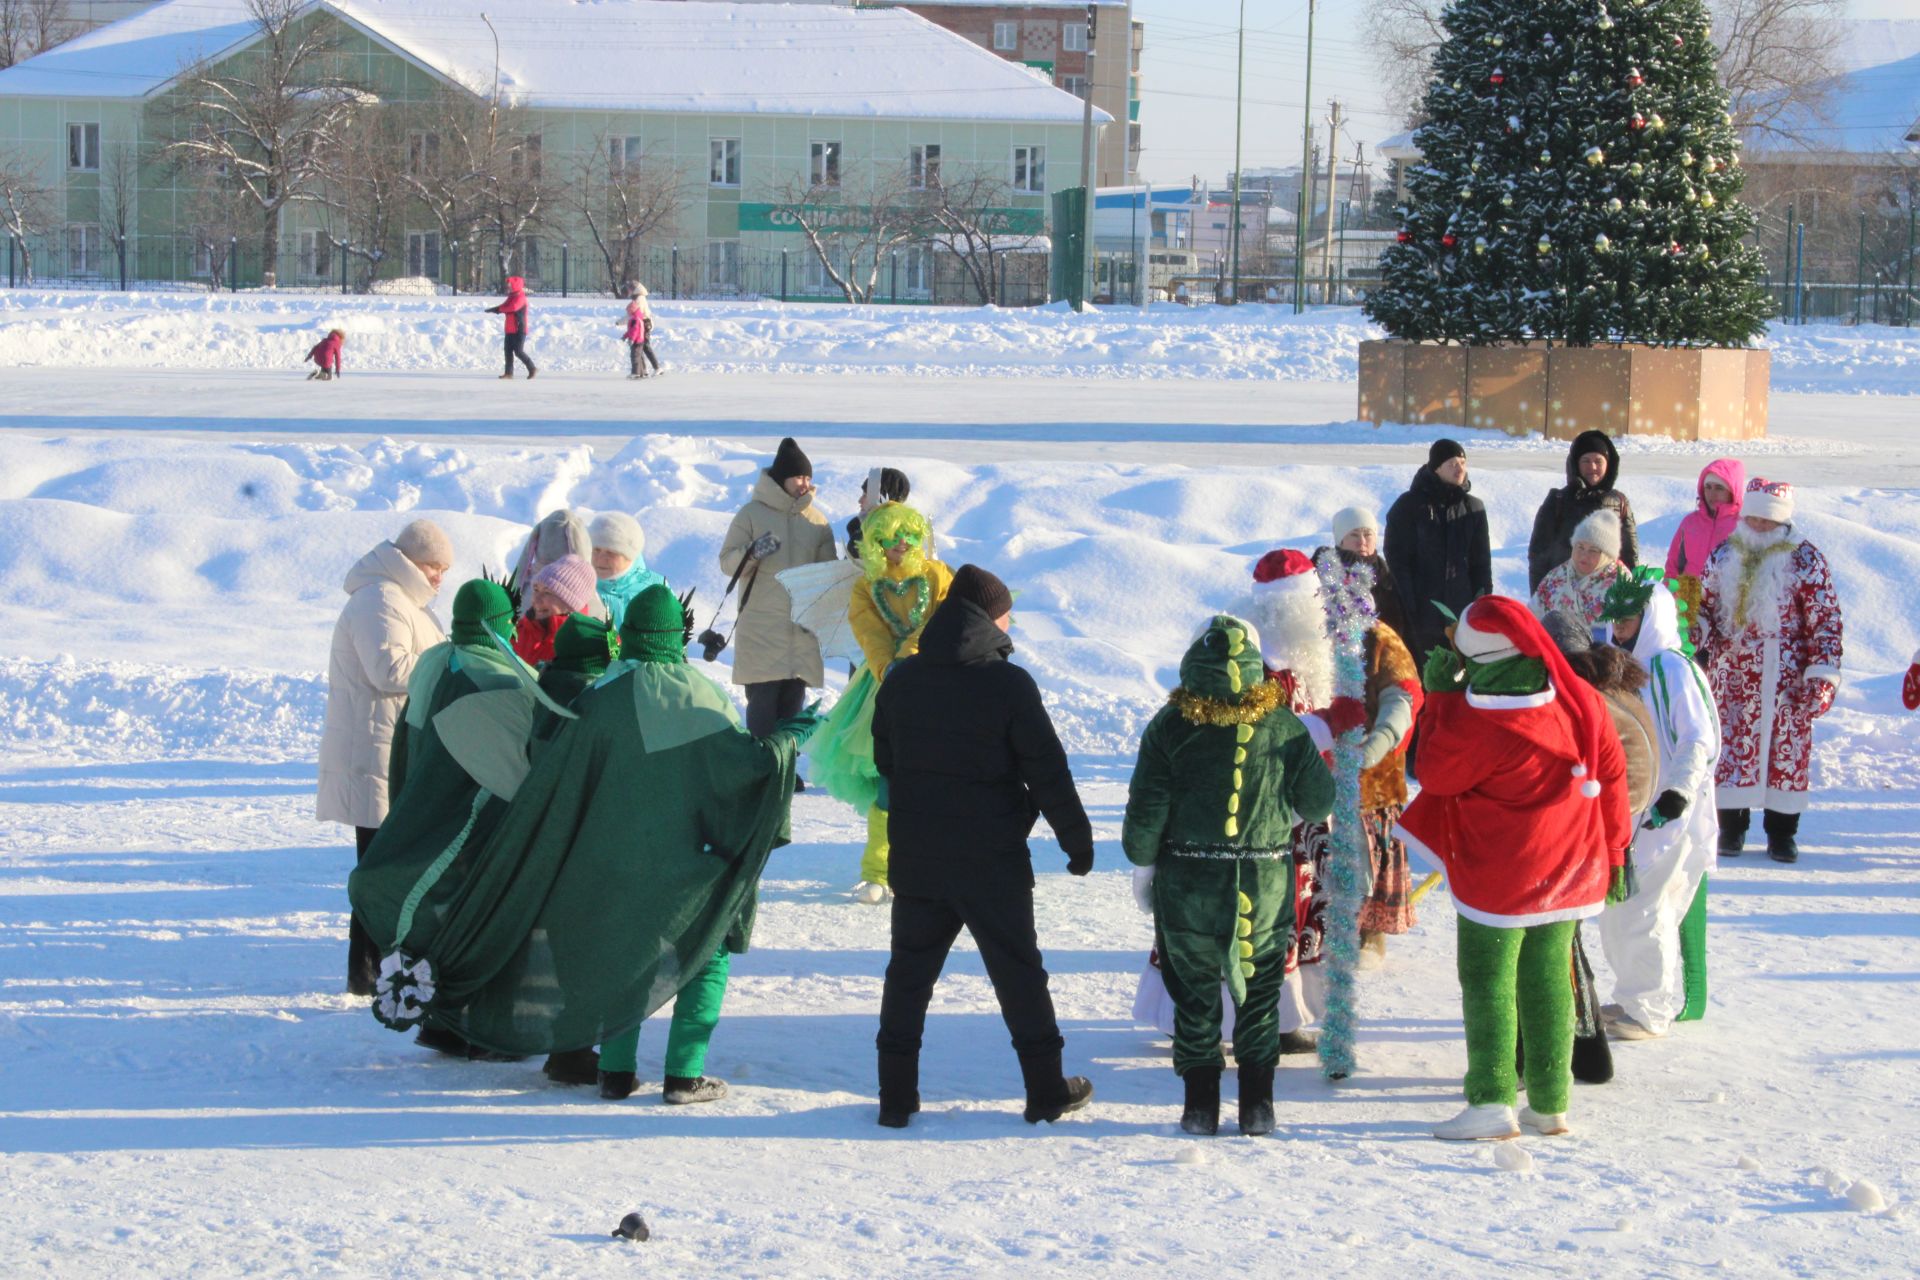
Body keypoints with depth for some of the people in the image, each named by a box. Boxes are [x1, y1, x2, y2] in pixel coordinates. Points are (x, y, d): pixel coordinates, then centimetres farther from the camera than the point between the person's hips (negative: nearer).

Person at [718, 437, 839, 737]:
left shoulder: (816, 521, 12)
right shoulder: (752, 514, 2)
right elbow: (727, 562, -1)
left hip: (803, 630, 4)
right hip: (761, 630, -4)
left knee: (792, 703, 6)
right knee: (762, 702, -8)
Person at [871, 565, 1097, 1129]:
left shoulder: (901, 679, 3)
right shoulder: (1008, 683, -12)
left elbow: (884, 761, 14)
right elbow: (1048, 772, -10)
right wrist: (1077, 839, 0)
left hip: (915, 856, 4)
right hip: (992, 861, -3)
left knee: (909, 972, 10)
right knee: (1018, 972, 8)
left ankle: (897, 1096, 9)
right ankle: (1046, 1090, 13)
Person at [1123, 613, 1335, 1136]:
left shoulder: (1171, 726, -10)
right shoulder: (1284, 725, -5)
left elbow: (1145, 810, -8)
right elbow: (1318, 799, 4)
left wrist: (1143, 866, 8)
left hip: (1187, 883, -1)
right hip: (1266, 886, 1)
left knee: (1195, 994, 11)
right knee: (1259, 995, 13)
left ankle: (1201, 1105, 12)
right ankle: (1257, 1107, 15)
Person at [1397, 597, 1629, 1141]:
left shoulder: (1474, 720, -22)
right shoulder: (1580, 699, -2)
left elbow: (1434, 774, -7)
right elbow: (1611, 774, 7)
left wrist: (1439, 696, -1)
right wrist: (1613, 849, 17)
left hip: (1498, 876, -6)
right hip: (1567, 871, 6)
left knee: (1488, 981, 1)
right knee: (1548, 981, 13)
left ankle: (1491, 1103, -6)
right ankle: (1550, 1102, 16)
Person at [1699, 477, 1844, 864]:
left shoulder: (1805, 560, -4)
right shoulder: (1725, 554, 8)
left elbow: (1826, 619, -4)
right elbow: (1704, 601, 19)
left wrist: (1822, 674, -10)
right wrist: (1702, 631, -3)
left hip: (1786, 677, -3)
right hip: (1732, 673, 3)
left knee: (1786, 747, 1)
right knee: (1731, 745, 3)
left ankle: (1782, 832, 11)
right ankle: (1731, 827, 14)